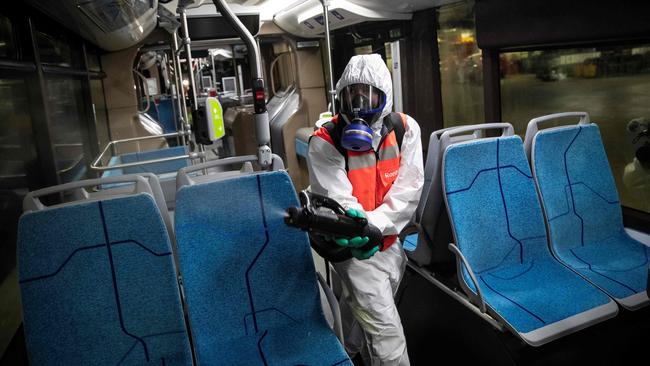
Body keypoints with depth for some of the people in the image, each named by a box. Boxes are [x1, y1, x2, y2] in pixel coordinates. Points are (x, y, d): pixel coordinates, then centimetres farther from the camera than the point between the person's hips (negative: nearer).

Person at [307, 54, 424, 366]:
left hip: (391, 243, 5)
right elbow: (337, 199, -21)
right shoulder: (325, 142, -17)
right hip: (354, 248, -4)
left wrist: (373, 223, -29)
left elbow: (409, 187, -15)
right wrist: (355, 233, -39)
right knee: (387, 334, -6)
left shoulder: (405, 129, -8)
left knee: (359, 309, 27)